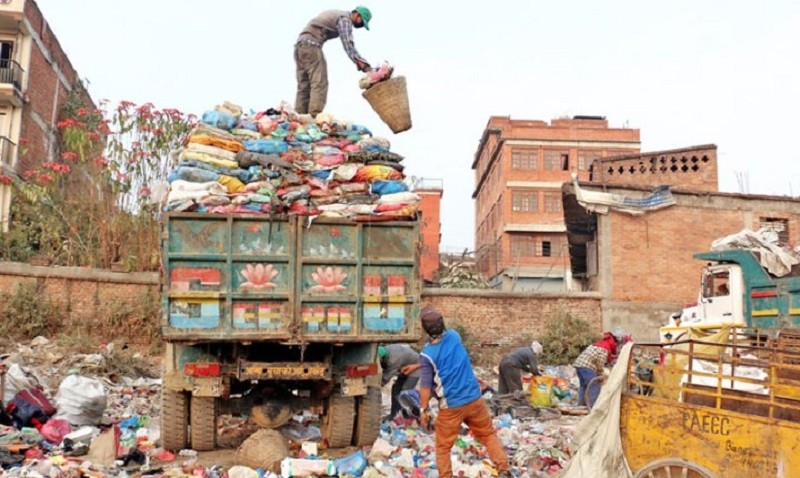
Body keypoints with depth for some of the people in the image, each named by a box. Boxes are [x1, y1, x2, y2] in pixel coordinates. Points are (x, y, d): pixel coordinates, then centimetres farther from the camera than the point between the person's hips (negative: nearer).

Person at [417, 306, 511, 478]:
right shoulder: (454, 336, -1)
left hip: (451, 406, -4)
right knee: (489, 434, 20)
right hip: (474, 399, 4)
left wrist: (424, 409, 0)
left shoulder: (426, 354, -15)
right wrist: (417, 366, 23)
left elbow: (426, 385, -12)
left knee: (443, 446, 14)